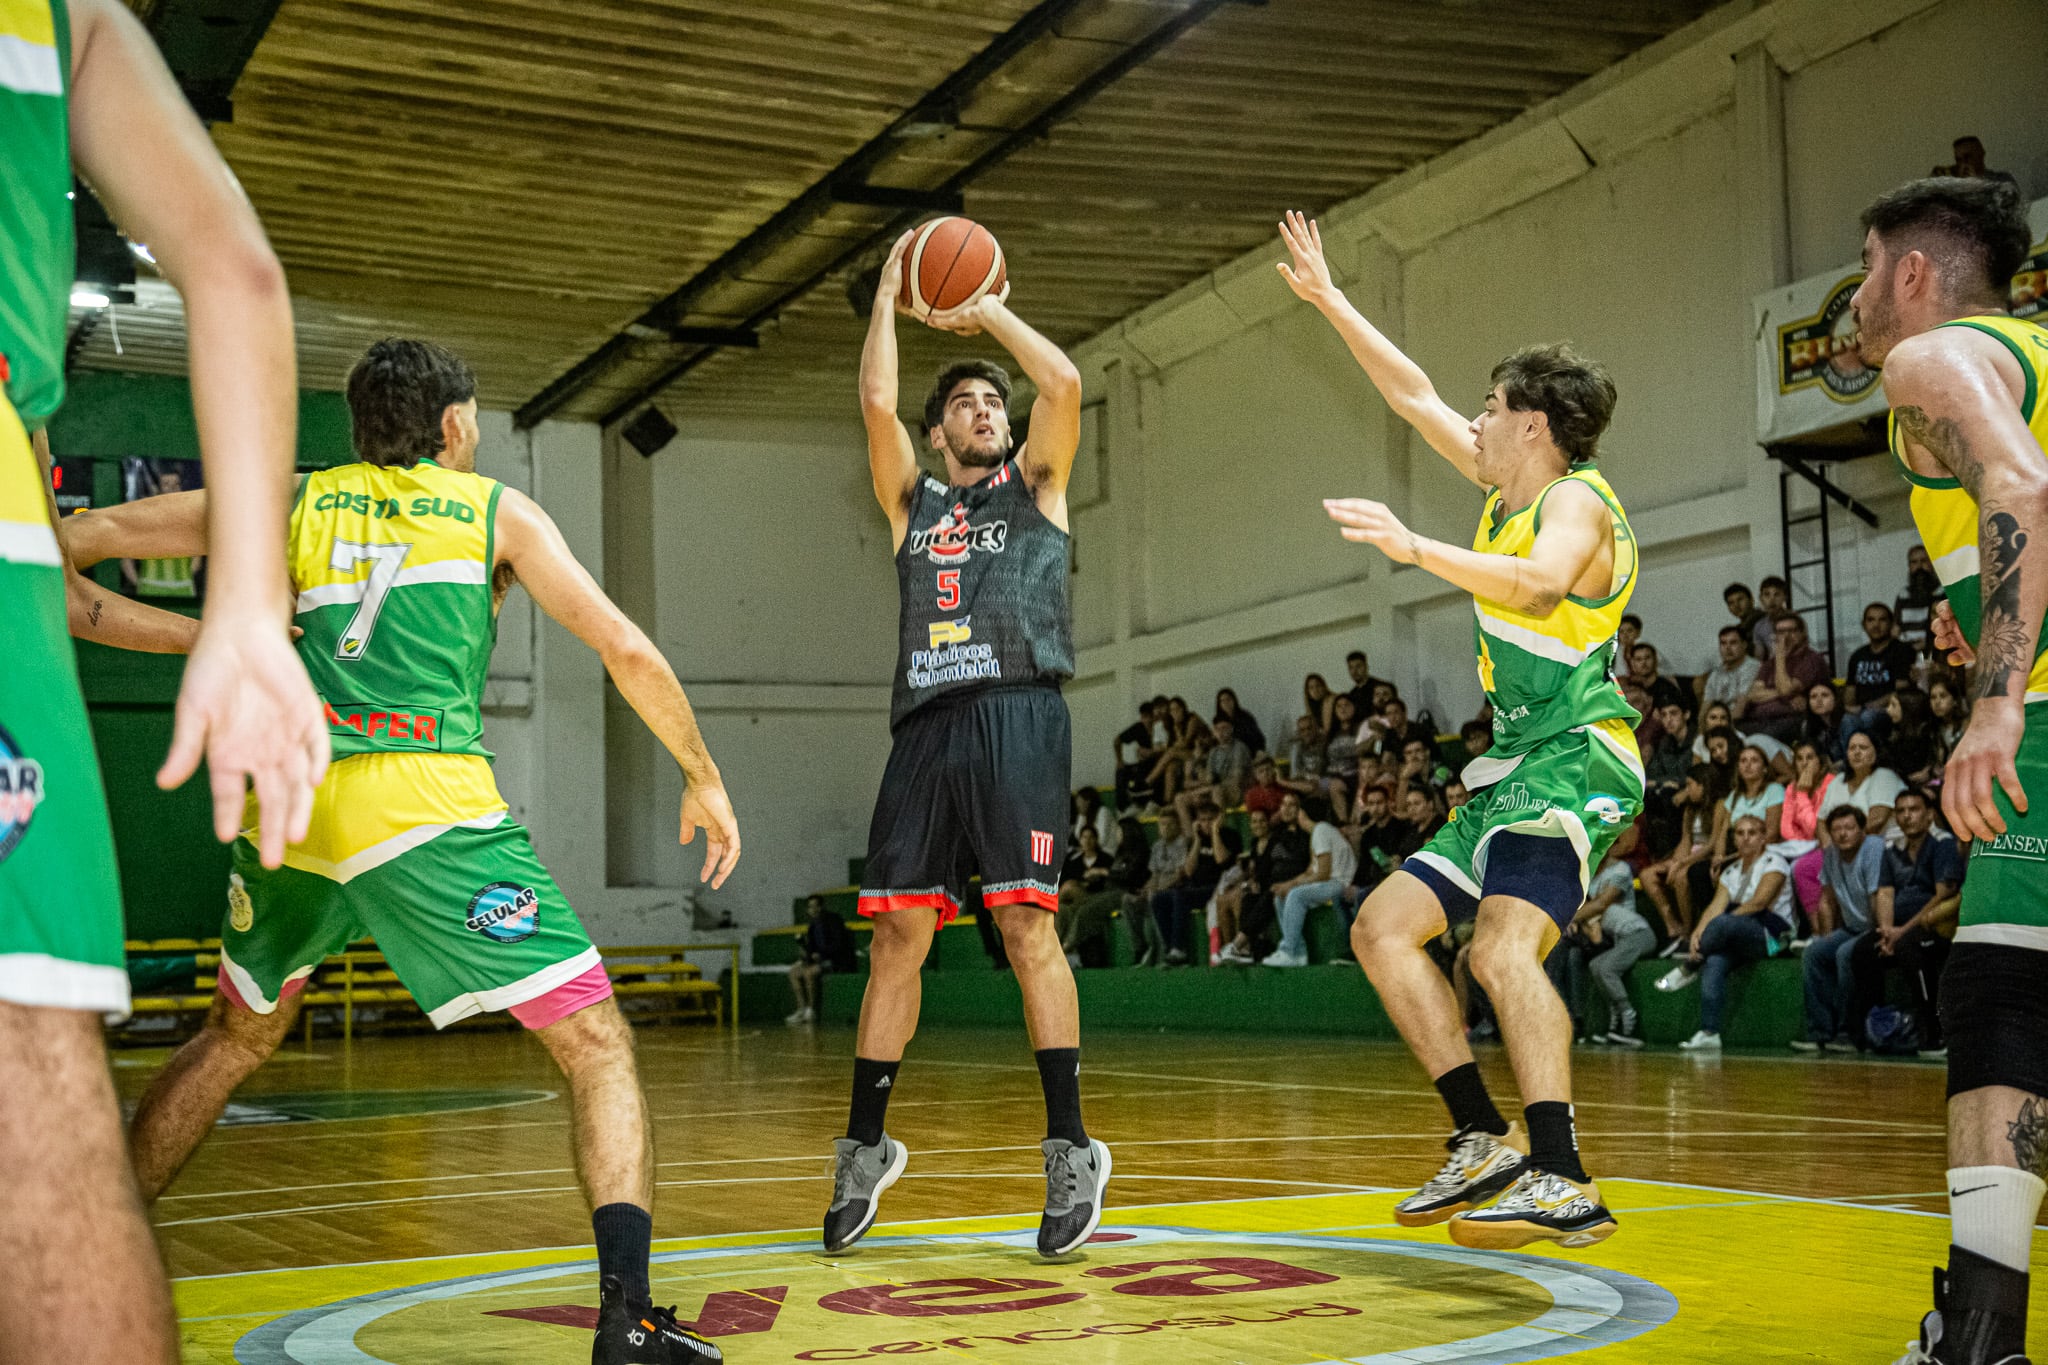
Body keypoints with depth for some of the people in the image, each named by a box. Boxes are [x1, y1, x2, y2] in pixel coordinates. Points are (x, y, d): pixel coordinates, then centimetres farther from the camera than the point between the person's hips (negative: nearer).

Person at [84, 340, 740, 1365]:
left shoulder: (297, 503, 22)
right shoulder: (497, 509, 14)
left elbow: (93, 533, 24)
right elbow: (625, 649, 9)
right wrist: (704, 778, 18)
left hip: (288, 800, 4)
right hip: (423, 801, -4)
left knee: (235, 1039, 29)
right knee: (597, 1045, -1)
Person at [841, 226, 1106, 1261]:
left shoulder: (1035, 486, 17)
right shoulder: (912, 502, 22)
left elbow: (1065, 383, 1)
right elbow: (876, 403, 8)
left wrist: (989, 312, 12)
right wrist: (889, 291, 15)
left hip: (1017, 718, -3)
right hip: (926, 724, 3)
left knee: (1026, 926, -11)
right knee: (896, 935, 1)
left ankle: (1071, 1148, -6)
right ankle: (866, 1149, 11)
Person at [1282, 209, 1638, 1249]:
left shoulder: (1575, 500, -11)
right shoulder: (1509, 486, 15)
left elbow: (1537, 585, -33)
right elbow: (1413, 394, 22)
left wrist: (1416, 549, -43)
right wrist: (1326, 298, 22)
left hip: (1576, 757, -10)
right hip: (1516, 765, 10)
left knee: (1502, 945, -29)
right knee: (1384, 927, 6)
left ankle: (1563, 1183, -31)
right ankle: (1485, 1140, 4)